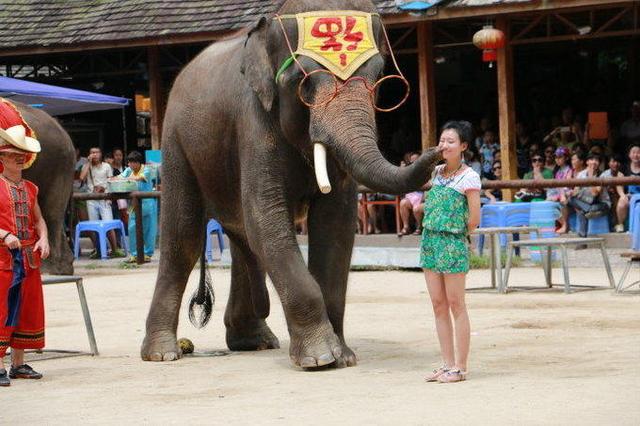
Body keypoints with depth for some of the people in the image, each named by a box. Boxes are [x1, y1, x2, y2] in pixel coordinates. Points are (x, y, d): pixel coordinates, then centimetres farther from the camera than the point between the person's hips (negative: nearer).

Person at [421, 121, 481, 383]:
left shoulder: (469, 177, -9)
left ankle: (460, 367, 2)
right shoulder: (437, 172, 11)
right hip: (430, 240, 7)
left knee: (455, 305, -2)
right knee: (438, 305, 8)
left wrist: (459, 236, 1)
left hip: (452, 244, -7)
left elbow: (474, 219, -11)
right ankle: (447, 364, 14)